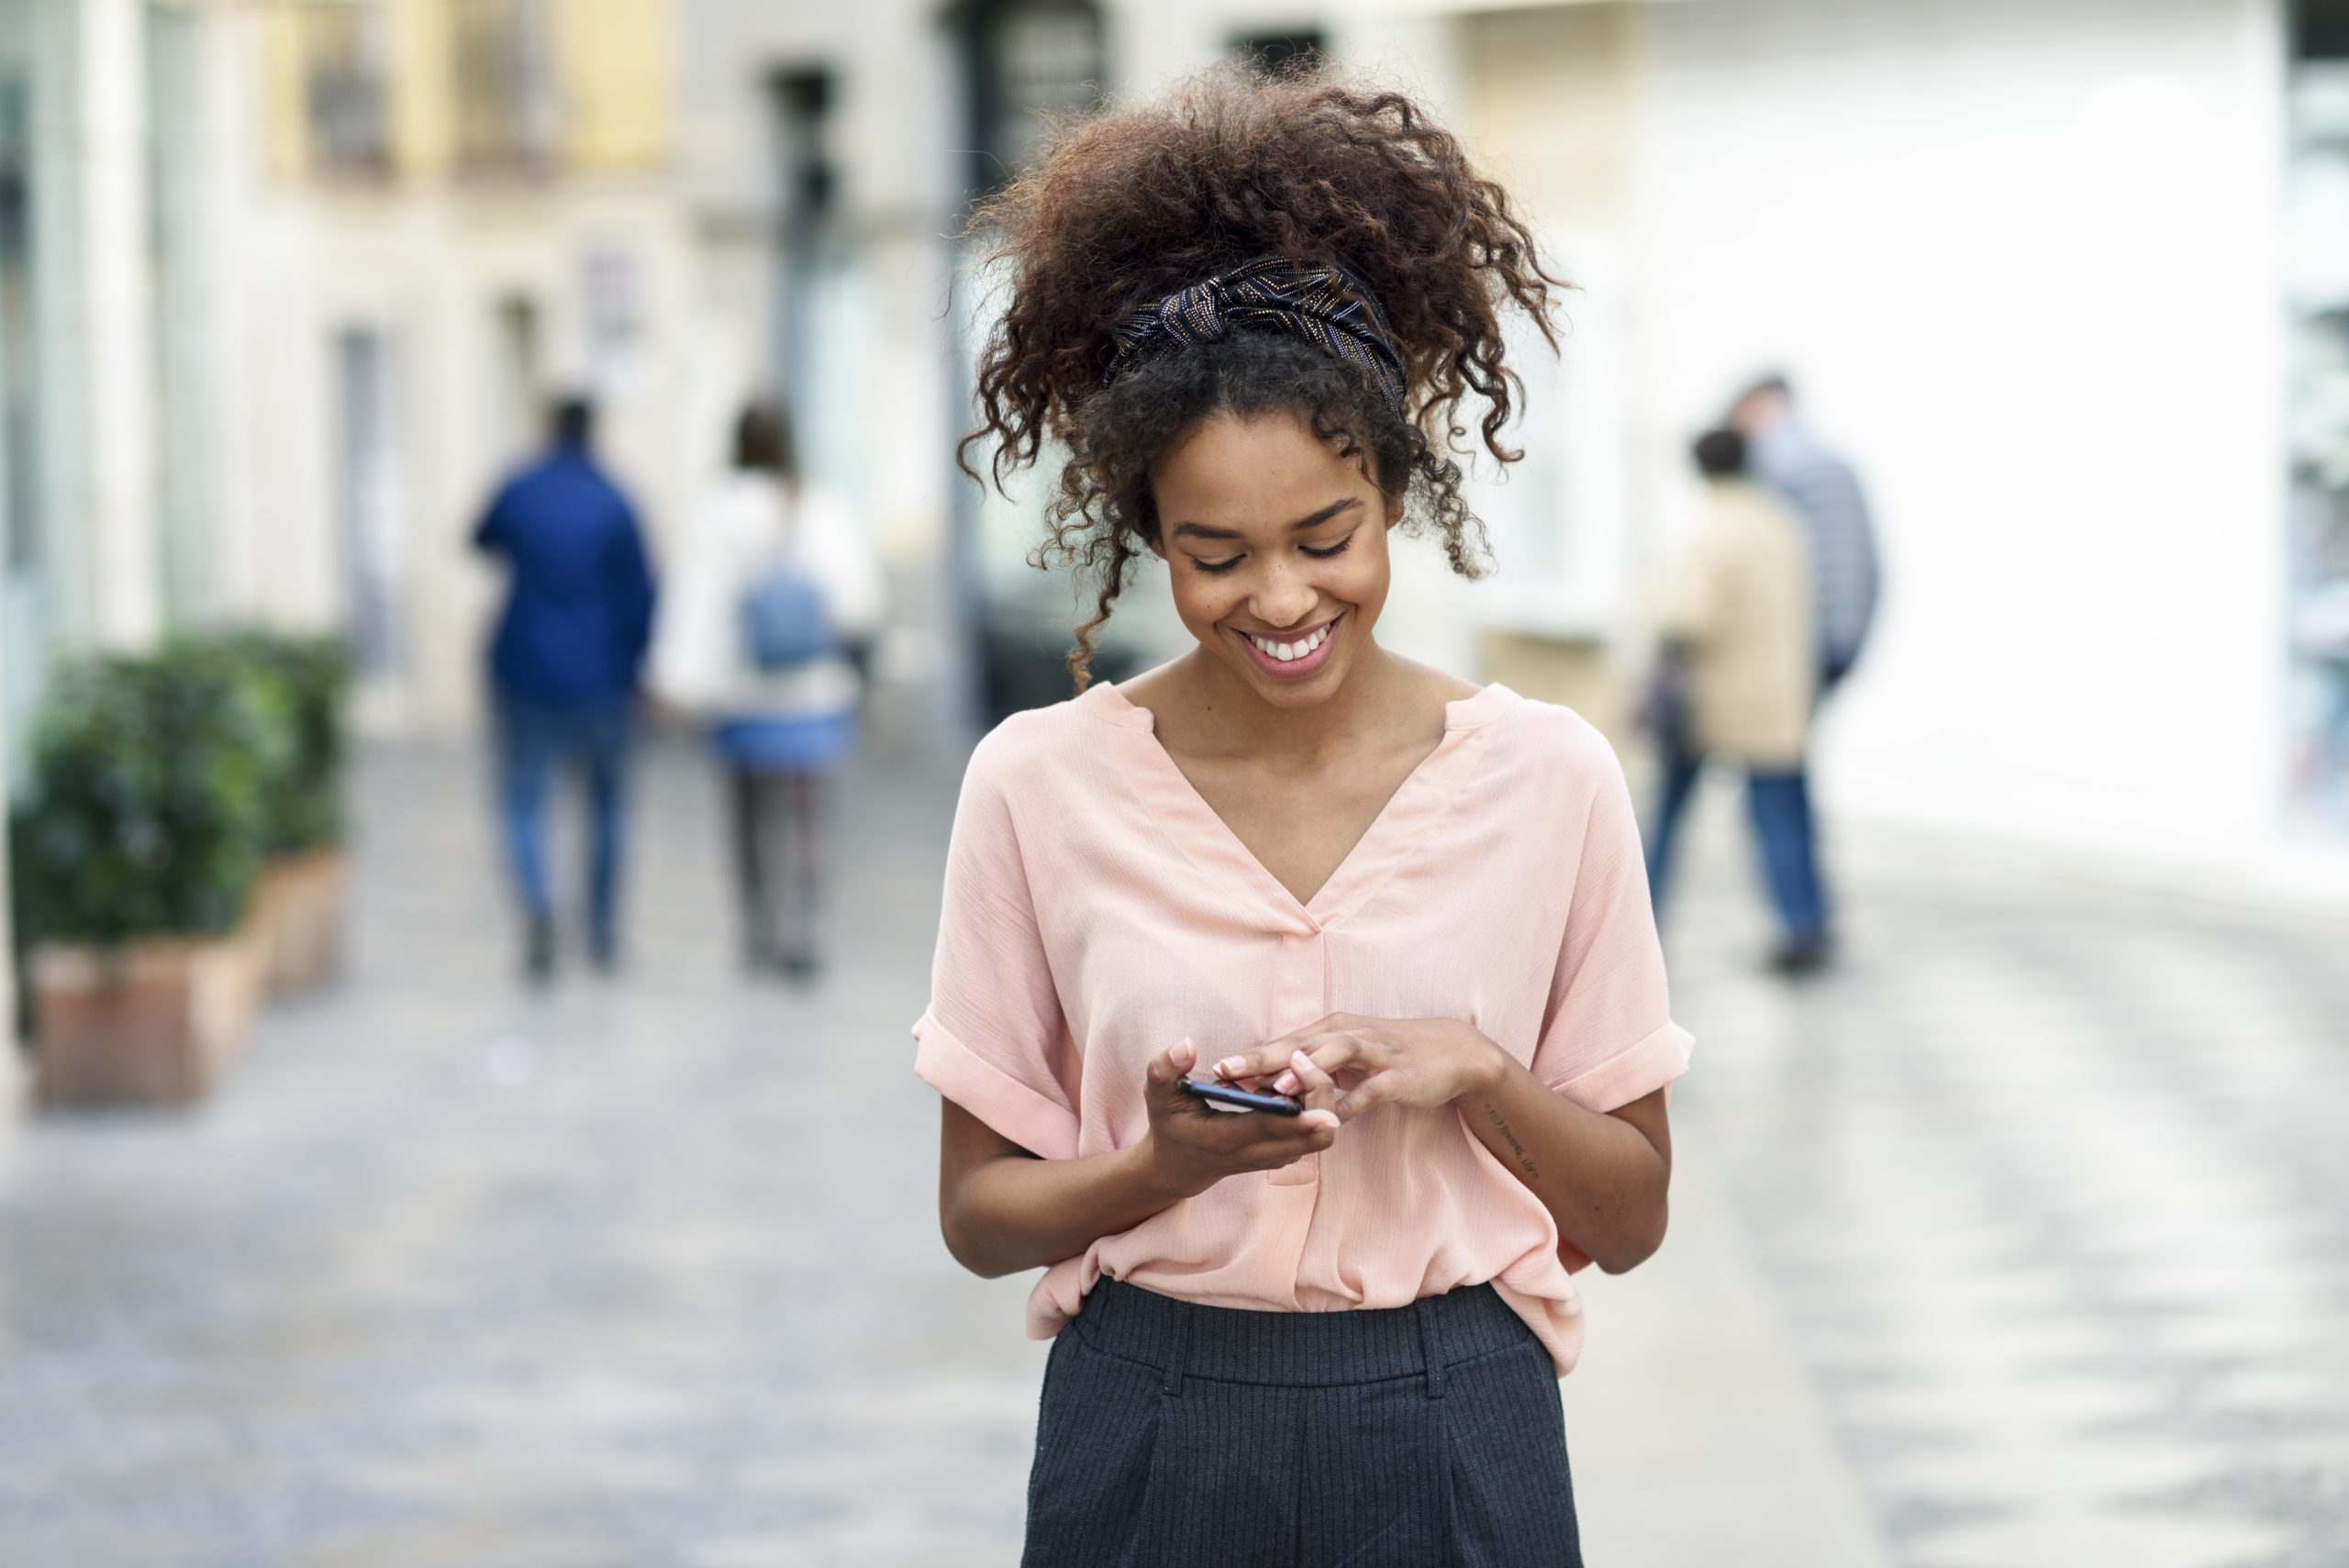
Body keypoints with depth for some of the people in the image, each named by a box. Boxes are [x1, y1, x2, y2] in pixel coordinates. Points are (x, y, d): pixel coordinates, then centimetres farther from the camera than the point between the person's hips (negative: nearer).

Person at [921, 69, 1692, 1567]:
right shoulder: (1040, 782, -5)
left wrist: (1478, 1077, -15)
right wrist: (1168, 1164, -17)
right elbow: (979, 1207, 1)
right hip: (1147, 1444, 0)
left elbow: (1630, 1214, 3)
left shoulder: (1549, 776, -4)